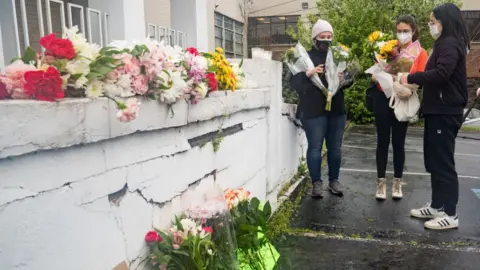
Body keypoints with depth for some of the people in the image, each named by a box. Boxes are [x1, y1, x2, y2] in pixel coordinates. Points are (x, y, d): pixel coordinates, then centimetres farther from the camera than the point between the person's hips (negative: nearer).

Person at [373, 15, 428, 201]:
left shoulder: (421, 53, 1)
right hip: (383, 98, 1)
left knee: (398, 142, 6)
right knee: (383, 141, 4)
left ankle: (397, 183, 20)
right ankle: (381, 182, 14)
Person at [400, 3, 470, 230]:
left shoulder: (450, 44, -13)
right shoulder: (445, 43, 19)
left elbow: (441, 74, -28)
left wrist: (411, 78, -18)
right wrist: (415, 80, 3)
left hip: (445, 112, -10)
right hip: (439, 110, 10)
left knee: (443, 162, -4)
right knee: (434, 161, 14)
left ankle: (450, 214, 5)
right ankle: (437, 206, 24)